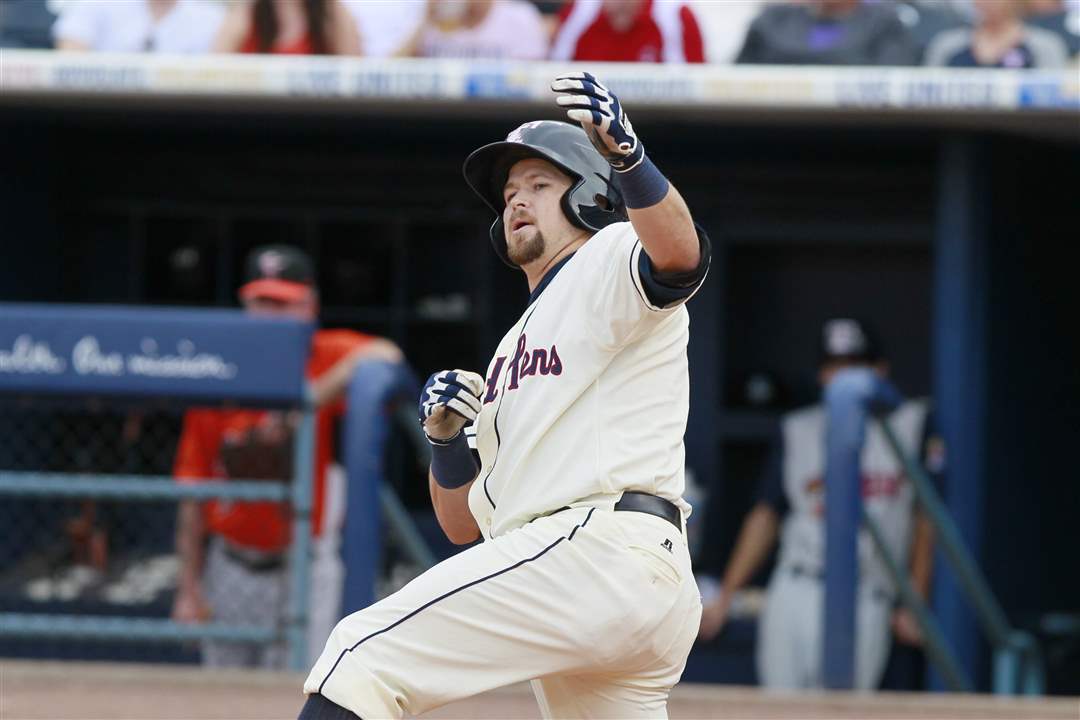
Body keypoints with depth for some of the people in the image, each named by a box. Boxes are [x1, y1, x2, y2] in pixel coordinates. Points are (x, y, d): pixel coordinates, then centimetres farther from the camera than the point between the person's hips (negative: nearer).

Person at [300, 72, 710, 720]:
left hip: (600, 544, -9)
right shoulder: (515, 349, 33)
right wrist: (446, 435, 10)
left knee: (365, 654, -17)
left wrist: (627, 155, -35)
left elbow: (680, 254, -18)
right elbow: (464, 521, 29)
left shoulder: (611, 259, 9)